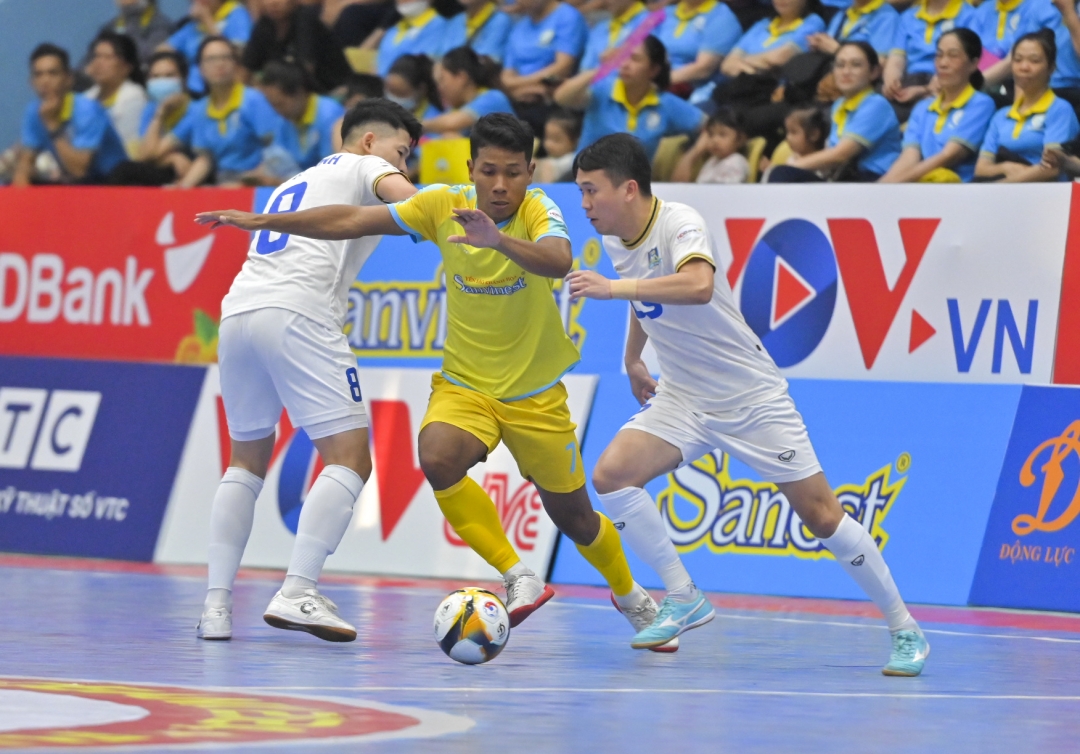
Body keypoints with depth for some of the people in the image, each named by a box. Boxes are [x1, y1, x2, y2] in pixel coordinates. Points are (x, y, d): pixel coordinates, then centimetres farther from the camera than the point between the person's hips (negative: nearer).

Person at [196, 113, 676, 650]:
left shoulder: (538, 211, -19)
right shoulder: (443, 205, -11)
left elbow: (558, 261, -41)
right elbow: (351, 222, -7)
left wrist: (499, 240, -59)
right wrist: (264, 221, -10)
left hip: (536, 395, -2)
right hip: (464, 384, 2)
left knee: (573, 517, 9)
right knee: (438, 459, -31)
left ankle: (631, 597, 41)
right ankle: (518, 578, -19)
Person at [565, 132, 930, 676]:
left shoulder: (679, 224, -23)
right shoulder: (615, 241, 0)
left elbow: (697, 285, -46)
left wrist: (613, 287, -46)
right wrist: (632, 360, 27)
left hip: (752, 399, -7)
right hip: (682, 399, 7)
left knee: (820, 515, -5)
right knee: (611, 475, -16)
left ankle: (905, 630, 9)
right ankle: (683, 599, -2)